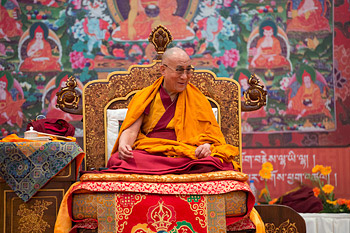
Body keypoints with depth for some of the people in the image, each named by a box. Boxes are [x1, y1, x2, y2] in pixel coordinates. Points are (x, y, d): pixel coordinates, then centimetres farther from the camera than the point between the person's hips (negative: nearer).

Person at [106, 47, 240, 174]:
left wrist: (207, 146, -12)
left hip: (186, 156, 0)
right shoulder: (145, 97, 16)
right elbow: (131, 131, 5)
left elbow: (211, 133, 13)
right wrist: (123, 146, -18)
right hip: (148, 154, 0)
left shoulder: (197, 99, 19)